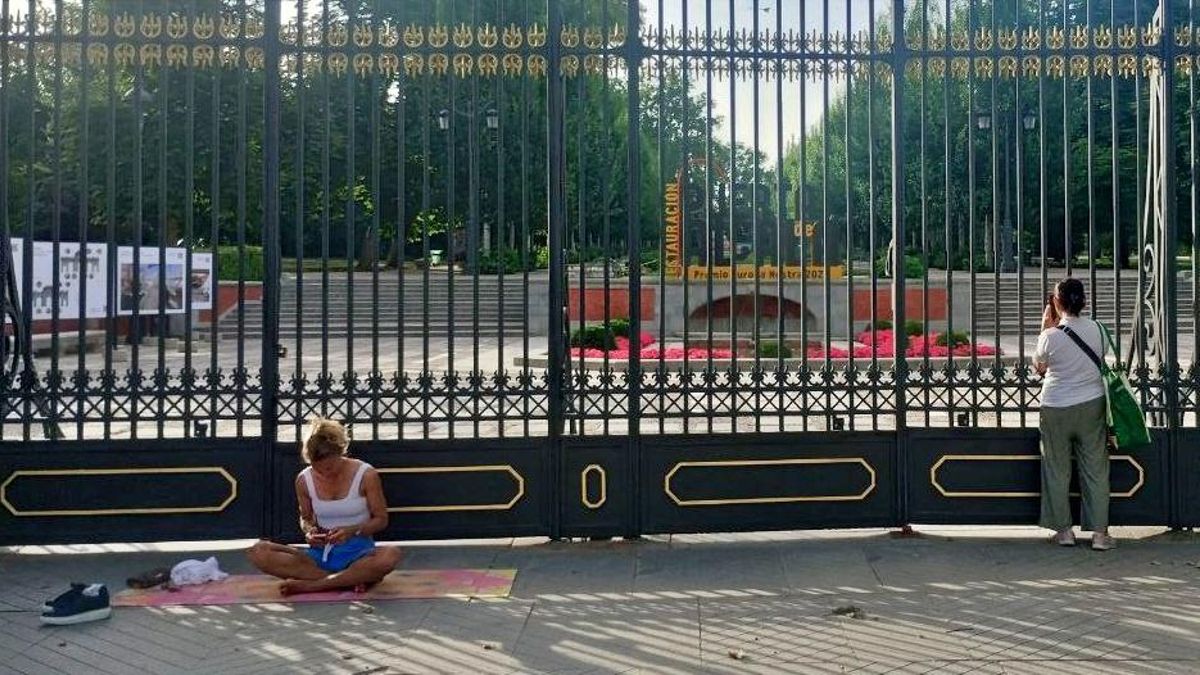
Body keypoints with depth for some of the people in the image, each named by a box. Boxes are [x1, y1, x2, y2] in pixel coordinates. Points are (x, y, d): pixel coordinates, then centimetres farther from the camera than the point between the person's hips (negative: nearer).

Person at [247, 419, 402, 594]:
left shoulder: (366, 475, -8)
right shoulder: (304, 480, 0)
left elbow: (381, 519, 0)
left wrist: (352, 531, -19)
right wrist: (309, 531, -8)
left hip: (358, 552, -3)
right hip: (321, 552, 3)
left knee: (391, 556, -39)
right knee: (258, 552, -22)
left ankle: (308, 585, -28)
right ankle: (350, 579, -25)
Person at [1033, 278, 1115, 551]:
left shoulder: (1050, 336, -15)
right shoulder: (1097, 329, -6)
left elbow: (1039, 367, 3)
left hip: (1056, 409, -2)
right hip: (1092, 406, 3)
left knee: (1057, 471, 11)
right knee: (1095, 470, 9)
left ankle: (1064, 530, 16)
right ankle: (1099, 533, 10)